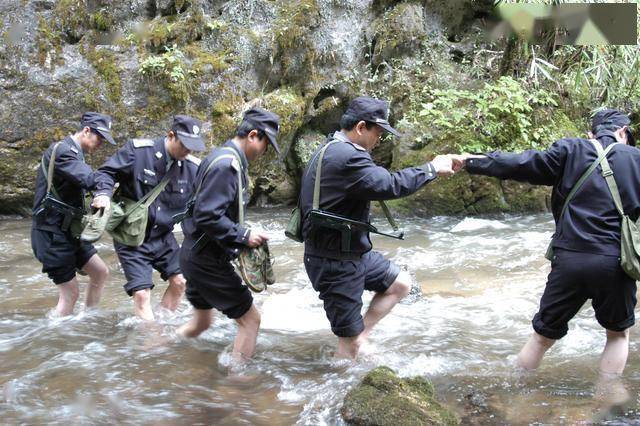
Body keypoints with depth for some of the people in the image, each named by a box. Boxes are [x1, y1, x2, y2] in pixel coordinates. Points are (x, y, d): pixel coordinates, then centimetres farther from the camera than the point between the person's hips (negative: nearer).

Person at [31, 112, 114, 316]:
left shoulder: (74, 154, 14)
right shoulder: (61, 151, -18)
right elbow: (91, 180, -31)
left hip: (69, 232, 10)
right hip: (52, 234, -10)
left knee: (101, 272, 13)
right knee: (70, 293, -5)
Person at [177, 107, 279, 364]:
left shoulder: (223, 158, 11)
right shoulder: (227, 165, -21)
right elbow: (207, 217, -27)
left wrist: (242, 236, 12)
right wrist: (244, 236, -20)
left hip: (196, 255, 10)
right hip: (208, 261, -10)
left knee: (201, 322, 23)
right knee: (250, 319, 0)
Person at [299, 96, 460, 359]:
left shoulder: (332, 150, 11)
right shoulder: (346, 158, -25)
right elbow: (390, 186, -28)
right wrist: (432, 169, -15)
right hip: (335, 263, -10)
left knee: (401, 284, 18)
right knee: (350, 342, 1)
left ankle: (361, 336, 19)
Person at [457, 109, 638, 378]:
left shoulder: (571, 150, 5)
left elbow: (524, 165, -2)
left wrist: (473, 162, 3)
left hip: (569, 259, 0)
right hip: (615, 263, 0)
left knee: (544, 334, 14)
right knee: (618, 332, 24)